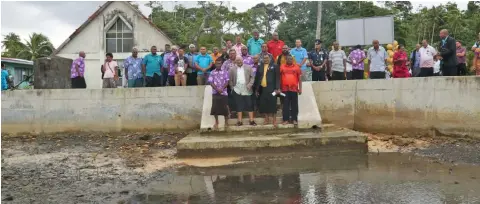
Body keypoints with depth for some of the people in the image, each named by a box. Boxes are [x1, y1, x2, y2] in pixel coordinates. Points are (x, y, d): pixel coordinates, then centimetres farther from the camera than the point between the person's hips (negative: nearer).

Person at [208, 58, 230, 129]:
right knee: (215, 108, 1)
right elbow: (211, 82, -2)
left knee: (225, 107, 0)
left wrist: (222, 89, -16)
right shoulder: (212, 72, 5)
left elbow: (227, 82, -2)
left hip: (224, 92, -1)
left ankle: (226, 122, 15)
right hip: (215, 93, 1)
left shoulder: (225, 72, 4)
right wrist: (217, 89, -15)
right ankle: (216, 122, 15)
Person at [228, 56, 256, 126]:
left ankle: (252, 120, 6)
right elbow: (230, 80, 8)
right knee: (239, 106, 2)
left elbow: (252, 77, 3)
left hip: (247, 90, 0)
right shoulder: (232, 69, 6)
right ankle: (239, 121, 7)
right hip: (237, 91, 0)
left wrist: (250, 84, -10)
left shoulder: (248, 67, 4)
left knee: (249, 105, 1)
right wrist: (232, 87, 2)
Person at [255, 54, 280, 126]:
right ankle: (266, 119, 19)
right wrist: (256, 89, 9)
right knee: (264, 104, 6)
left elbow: (277, 78, -3)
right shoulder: (260, 67, 11)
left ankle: (274, 120, 7)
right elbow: (257, 78, 12)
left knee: (272, 104, -2)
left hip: (271, 88, -3)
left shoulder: (274, 66, 2)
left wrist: (277, 88, -11)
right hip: (262, 89, 3)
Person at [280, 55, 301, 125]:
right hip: (285, 89, 0)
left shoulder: (296, 67, 4)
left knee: (294, 105, 5)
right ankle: (286, 119, 8)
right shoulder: (282, 67, 5)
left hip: (294, 89, 0)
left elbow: (299, 78, 5)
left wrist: (300, 88, 0)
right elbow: (279, 78, 8)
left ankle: (294, 119, 12)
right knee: (285, 105, 3)